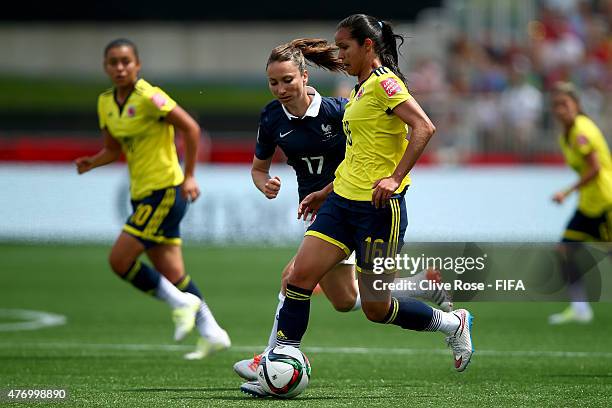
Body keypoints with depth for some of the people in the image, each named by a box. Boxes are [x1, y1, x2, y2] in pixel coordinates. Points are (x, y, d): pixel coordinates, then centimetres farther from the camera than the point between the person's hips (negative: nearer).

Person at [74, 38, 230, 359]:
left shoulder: (148, 97, -15)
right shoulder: (106, 103, 8)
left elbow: (190, 128, -14)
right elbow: (113, 149, 18)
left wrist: (189, 176, -15)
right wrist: (91, 163, -4)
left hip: (165, 190, -8)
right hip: (143, 194, 8)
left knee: (120, 260, -12)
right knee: (171, 275, 9)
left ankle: (181, 302, 1)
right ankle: (212, 333, 17)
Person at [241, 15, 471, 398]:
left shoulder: (383, 82, -11)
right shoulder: (362, 90, 18)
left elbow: (424, 128, -22)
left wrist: (395, 178, -28)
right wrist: (326, 192, 26)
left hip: (379, 207, -9)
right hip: (343, 200, 9)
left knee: (376, 308, -1)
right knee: (301, 274, -5)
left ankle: (453, 323, 21)